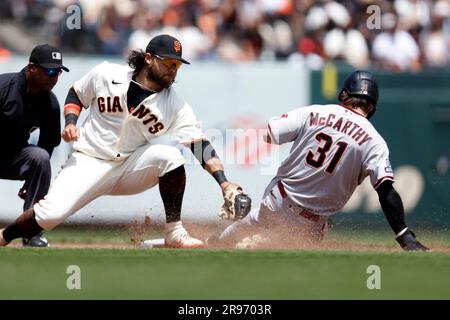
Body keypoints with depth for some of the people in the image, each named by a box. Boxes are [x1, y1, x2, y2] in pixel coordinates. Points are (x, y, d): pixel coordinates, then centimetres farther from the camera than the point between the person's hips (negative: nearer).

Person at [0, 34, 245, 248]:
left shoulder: (175, 106, -7)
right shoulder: (106, 75, -7)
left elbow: (201, 146, -16)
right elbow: (75, 95, 11)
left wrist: (224, 183, -29)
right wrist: (70, 122, -9)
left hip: (131, 168, 2)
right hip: (89, 162, -2)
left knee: (170, 155, -27)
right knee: (51, 213, -25)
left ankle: (174, 232, -17)